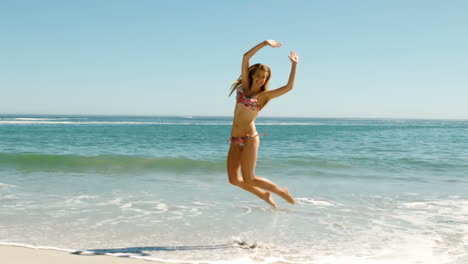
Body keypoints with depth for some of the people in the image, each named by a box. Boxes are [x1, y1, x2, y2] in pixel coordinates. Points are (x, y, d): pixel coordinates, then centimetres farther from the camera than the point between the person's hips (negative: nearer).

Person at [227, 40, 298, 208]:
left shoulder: (264, 95, 0)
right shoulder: (244, 86, 11)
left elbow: (289, 87, -11)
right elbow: (246, 57, 5)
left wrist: (294, 64, -3)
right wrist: (264, 43, 2)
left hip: (249, 139, -5)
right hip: (235, 140, 5)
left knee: (249, 179, -6)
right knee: (234, 179, 1)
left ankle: (281, 191, 16)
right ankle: (265, 195, 23)